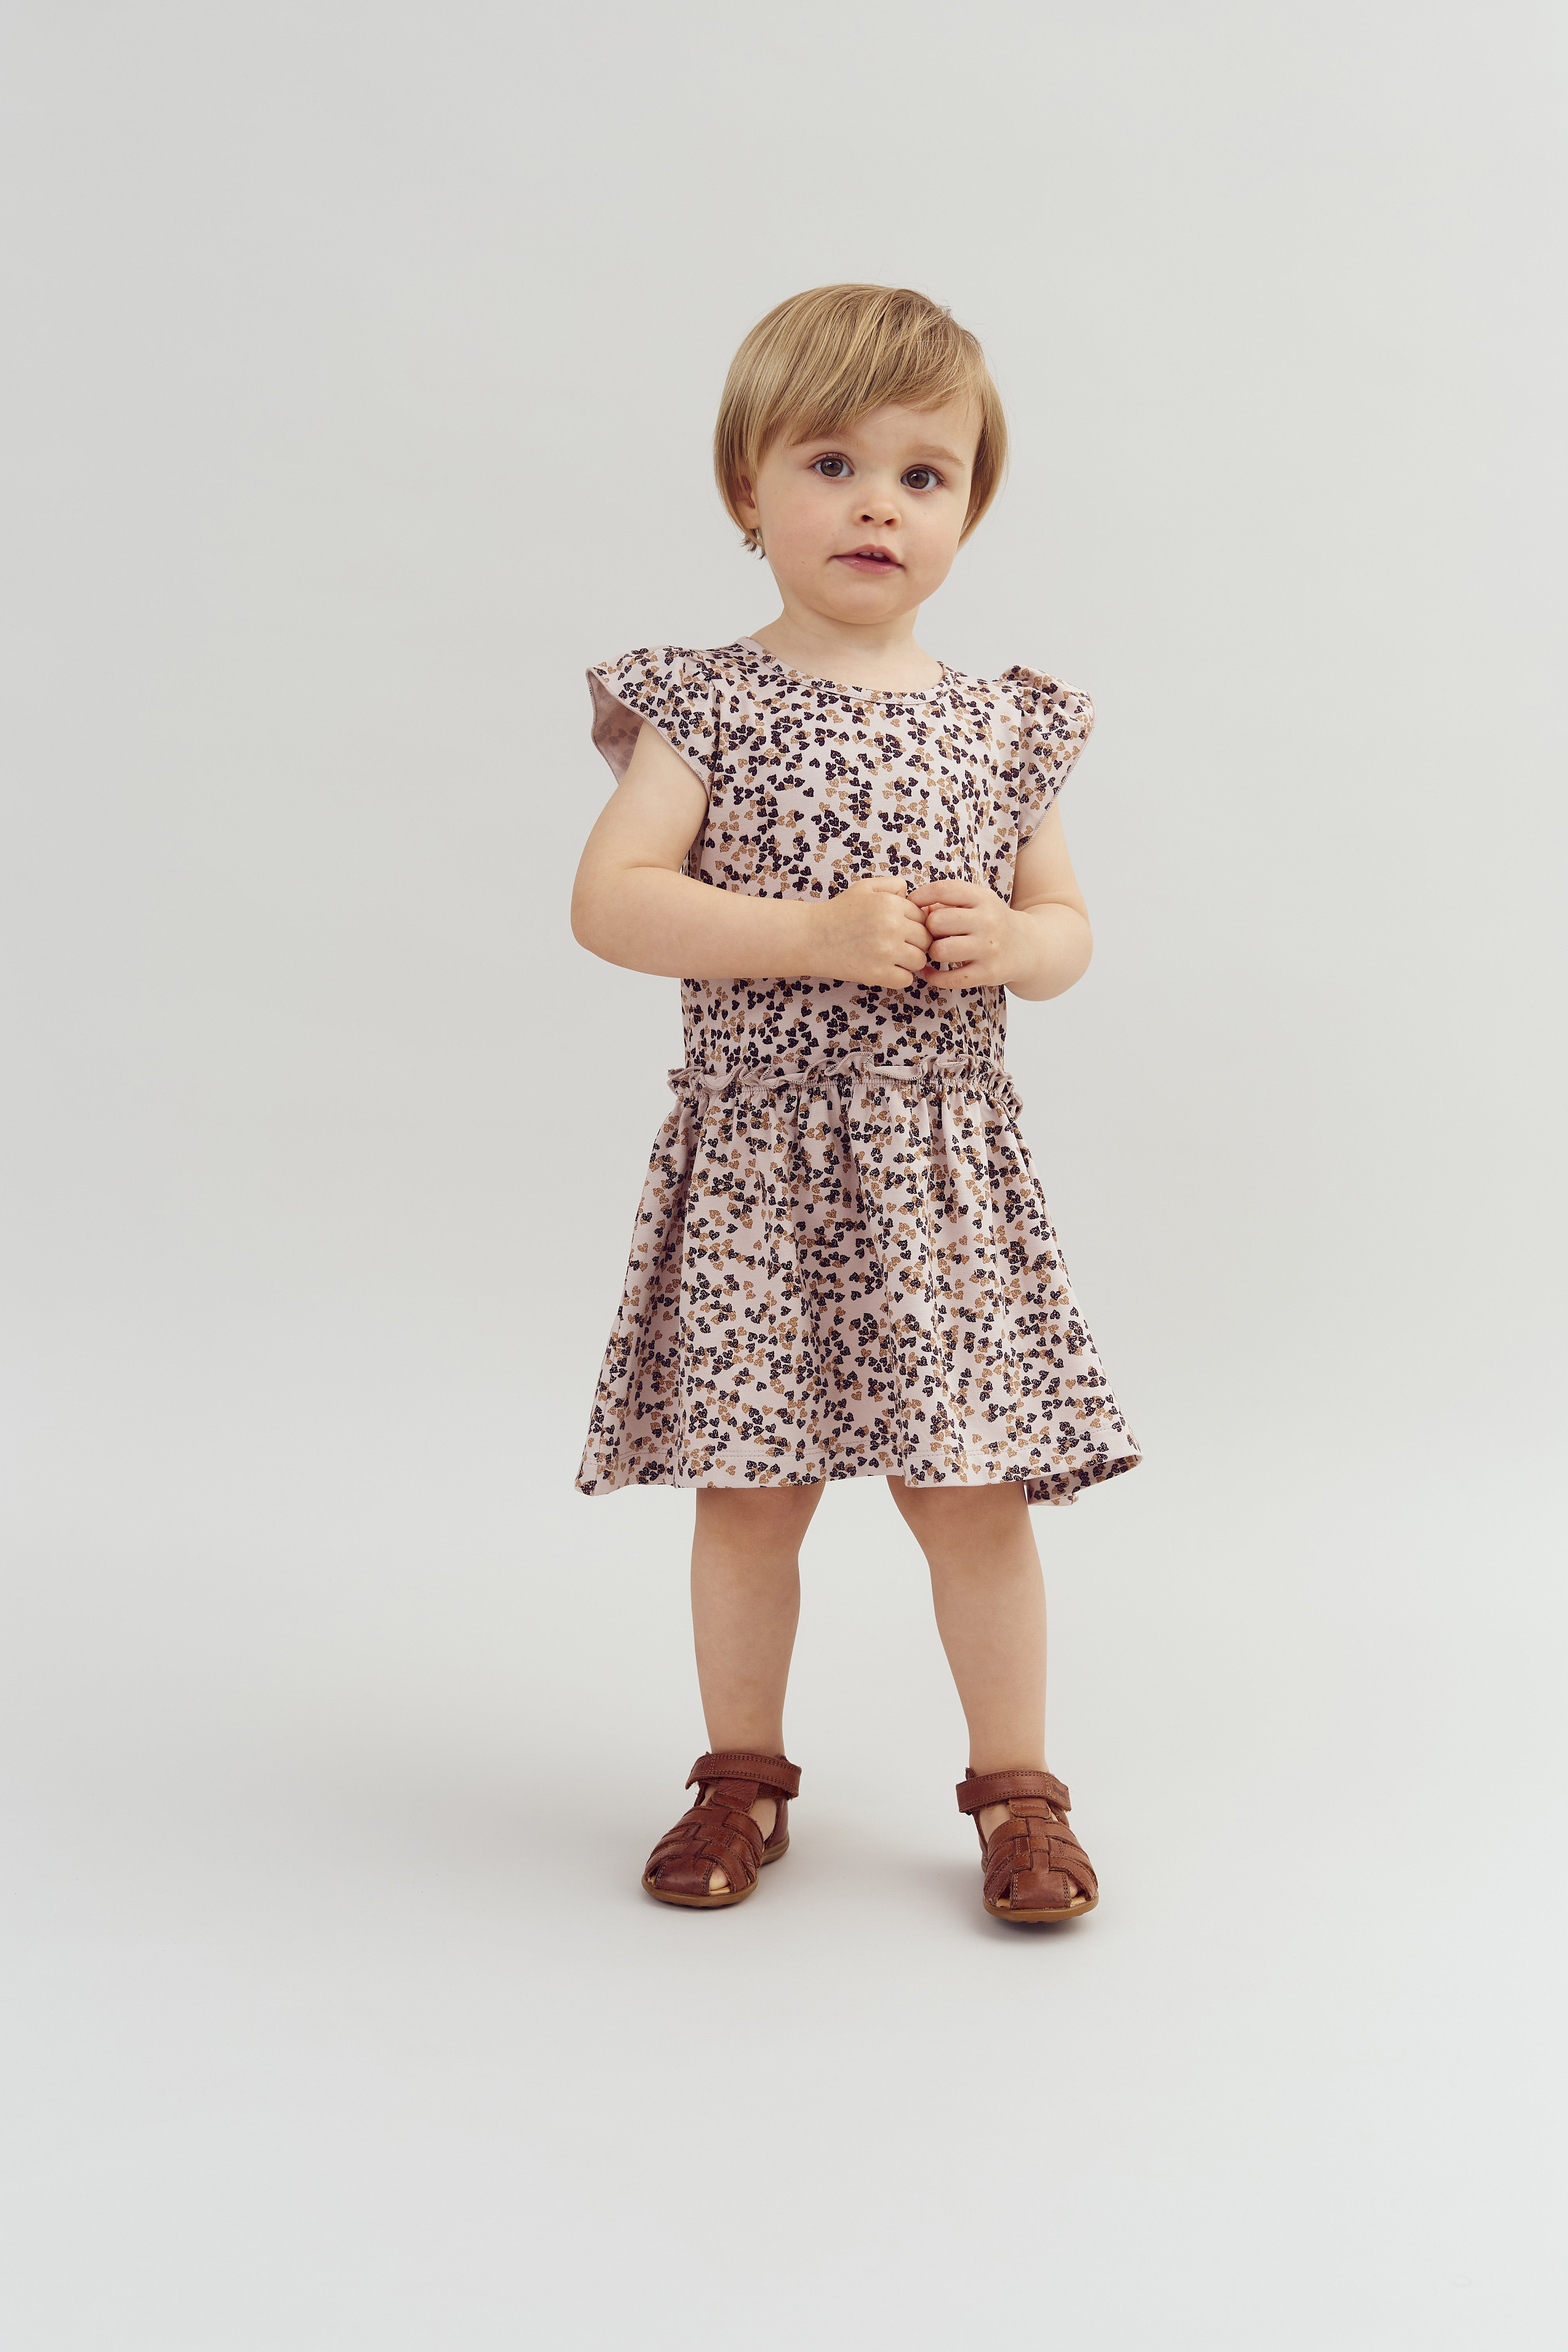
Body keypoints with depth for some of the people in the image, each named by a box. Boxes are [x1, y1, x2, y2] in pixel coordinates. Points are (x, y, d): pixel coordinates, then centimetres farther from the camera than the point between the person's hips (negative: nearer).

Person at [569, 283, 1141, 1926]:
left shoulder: (1001, 728, 8)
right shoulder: (705, 705, -2)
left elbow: (1067, 926, 14)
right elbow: (609, 902, -12)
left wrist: (1009, 945, -10)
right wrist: (816, 938, -21)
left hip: (944, 1169, 2)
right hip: (758, 1164, -1)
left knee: (973, 1490, 3)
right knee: (752, 1490, 7)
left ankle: (1016, 1789, 20)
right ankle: (743, 1774, 27)